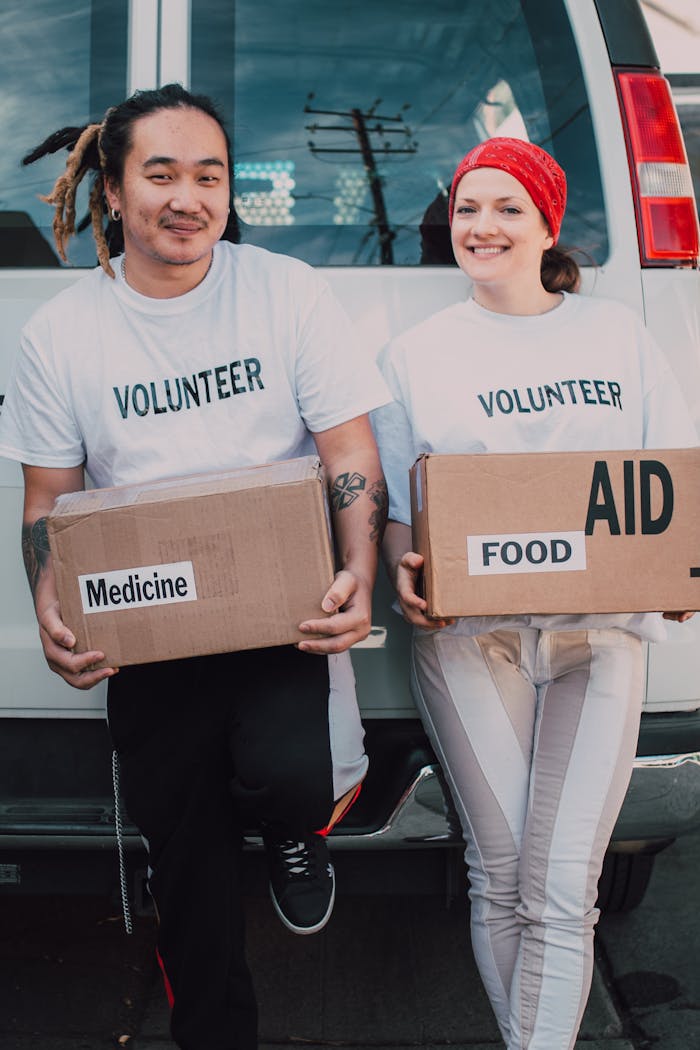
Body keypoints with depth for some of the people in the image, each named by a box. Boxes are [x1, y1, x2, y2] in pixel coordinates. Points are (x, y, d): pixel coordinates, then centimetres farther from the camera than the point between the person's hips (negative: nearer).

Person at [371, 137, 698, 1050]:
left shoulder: (616, 333, 14)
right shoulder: (417, 352, 11)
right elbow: (392, 503, 8)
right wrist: (405, 572, -13)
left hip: (600, 628, 1)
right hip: (470, 630, 0)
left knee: (562, 886, -7)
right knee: (501, 873, 2)